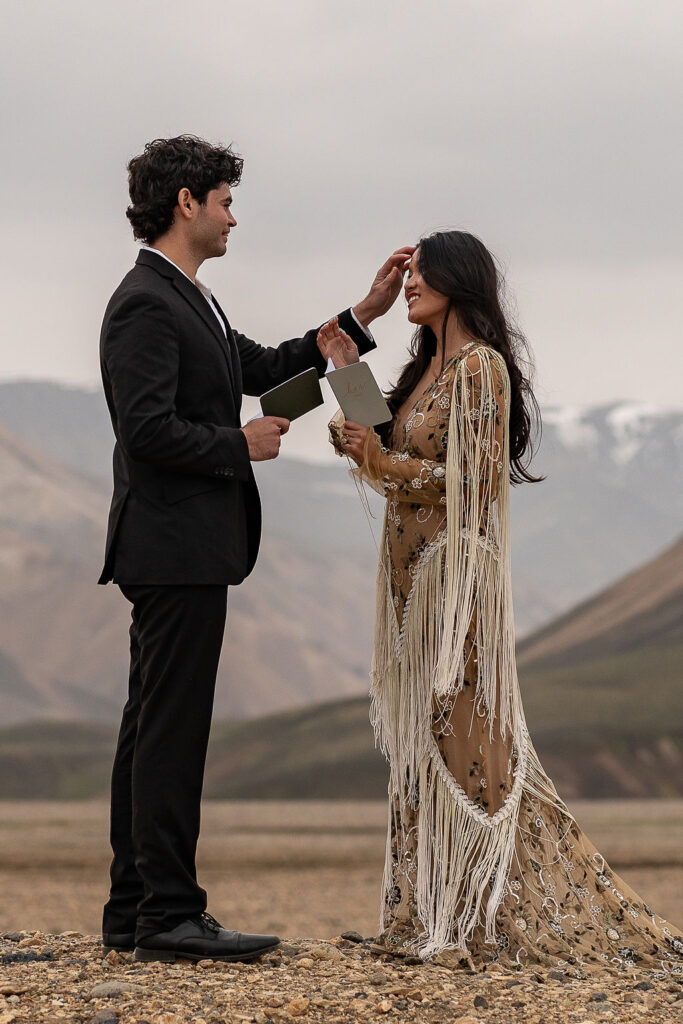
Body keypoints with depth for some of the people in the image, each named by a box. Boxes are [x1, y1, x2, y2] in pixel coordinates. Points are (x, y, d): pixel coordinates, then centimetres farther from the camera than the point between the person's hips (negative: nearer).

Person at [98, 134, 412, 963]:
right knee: (171, 730, -8)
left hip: (182, 552, 11)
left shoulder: (184, 301, 18)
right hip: (176, 548, -11)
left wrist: (365, 314, 22)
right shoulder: (145, 305, -15)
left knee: (153, 730, 11)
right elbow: (149, 431, -23)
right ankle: (168, 916, -6)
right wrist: (241, 445, -10)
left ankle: (134, 911, 16)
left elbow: (264, 368, 26)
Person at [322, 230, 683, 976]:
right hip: (414, 577, 9)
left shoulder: (480, 367, -11)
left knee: (461, 734, -7)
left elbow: (475, 479, -17)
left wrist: (385, 465, -17)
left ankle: (484, 921, -3)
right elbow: (391, 453, 15)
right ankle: (430, 914, 13)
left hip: (456, 575, -9)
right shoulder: (427, 368, 16)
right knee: (423, 739, 9)